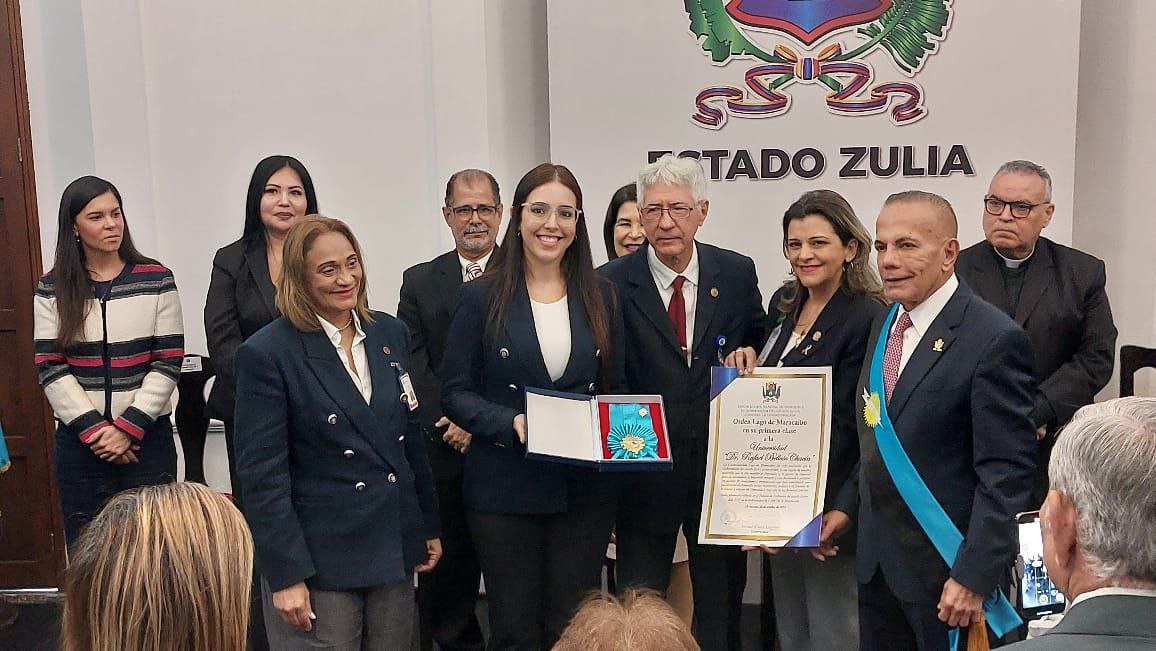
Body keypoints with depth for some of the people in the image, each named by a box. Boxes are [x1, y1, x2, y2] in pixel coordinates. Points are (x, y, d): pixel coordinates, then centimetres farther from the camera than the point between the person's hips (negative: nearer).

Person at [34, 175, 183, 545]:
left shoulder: (156, 280, 1)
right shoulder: (52, 290, 4)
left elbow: (167, 364, -2)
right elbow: (50, 368, -1)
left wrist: (129, 428, -10)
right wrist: (94, 430, -10)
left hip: (147, 438, -1)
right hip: (79, 442, 1)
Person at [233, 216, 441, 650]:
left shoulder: (391, 334, 5)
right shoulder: (267, 354, -12)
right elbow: (262, 475, -13)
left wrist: (429, 526, 14)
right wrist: (285, 575, -14)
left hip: (394, 549, 5)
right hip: (319, 560, -5)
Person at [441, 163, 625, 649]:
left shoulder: (600, 298, 8)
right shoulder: (481, 298, -2)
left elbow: (616, 389, 13)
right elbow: (455, 393, -3)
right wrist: (512, 422, -19)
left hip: (584, 491, 2)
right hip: (504, 490, -2)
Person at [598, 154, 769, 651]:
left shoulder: (738, 274, -1)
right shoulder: (612, 284, -8)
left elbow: (761, 350, 12)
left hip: (722, 469, 2)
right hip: (644, 469, -2)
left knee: (721, 610, 17)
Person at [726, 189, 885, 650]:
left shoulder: (867, 318, -16)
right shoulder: (784, 304, 8)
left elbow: (857, 428, -18)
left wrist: (842, 510, -25)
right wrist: (746, 365, -1)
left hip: (830, 510, -8)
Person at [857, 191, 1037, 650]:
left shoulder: (993, 340, -17)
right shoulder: (885, 325, 7)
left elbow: (1006, 474, -18)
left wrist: (974, 577, -19)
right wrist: (846, 508, 11)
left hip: (945, 566, -7)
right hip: (877, 560, 7)